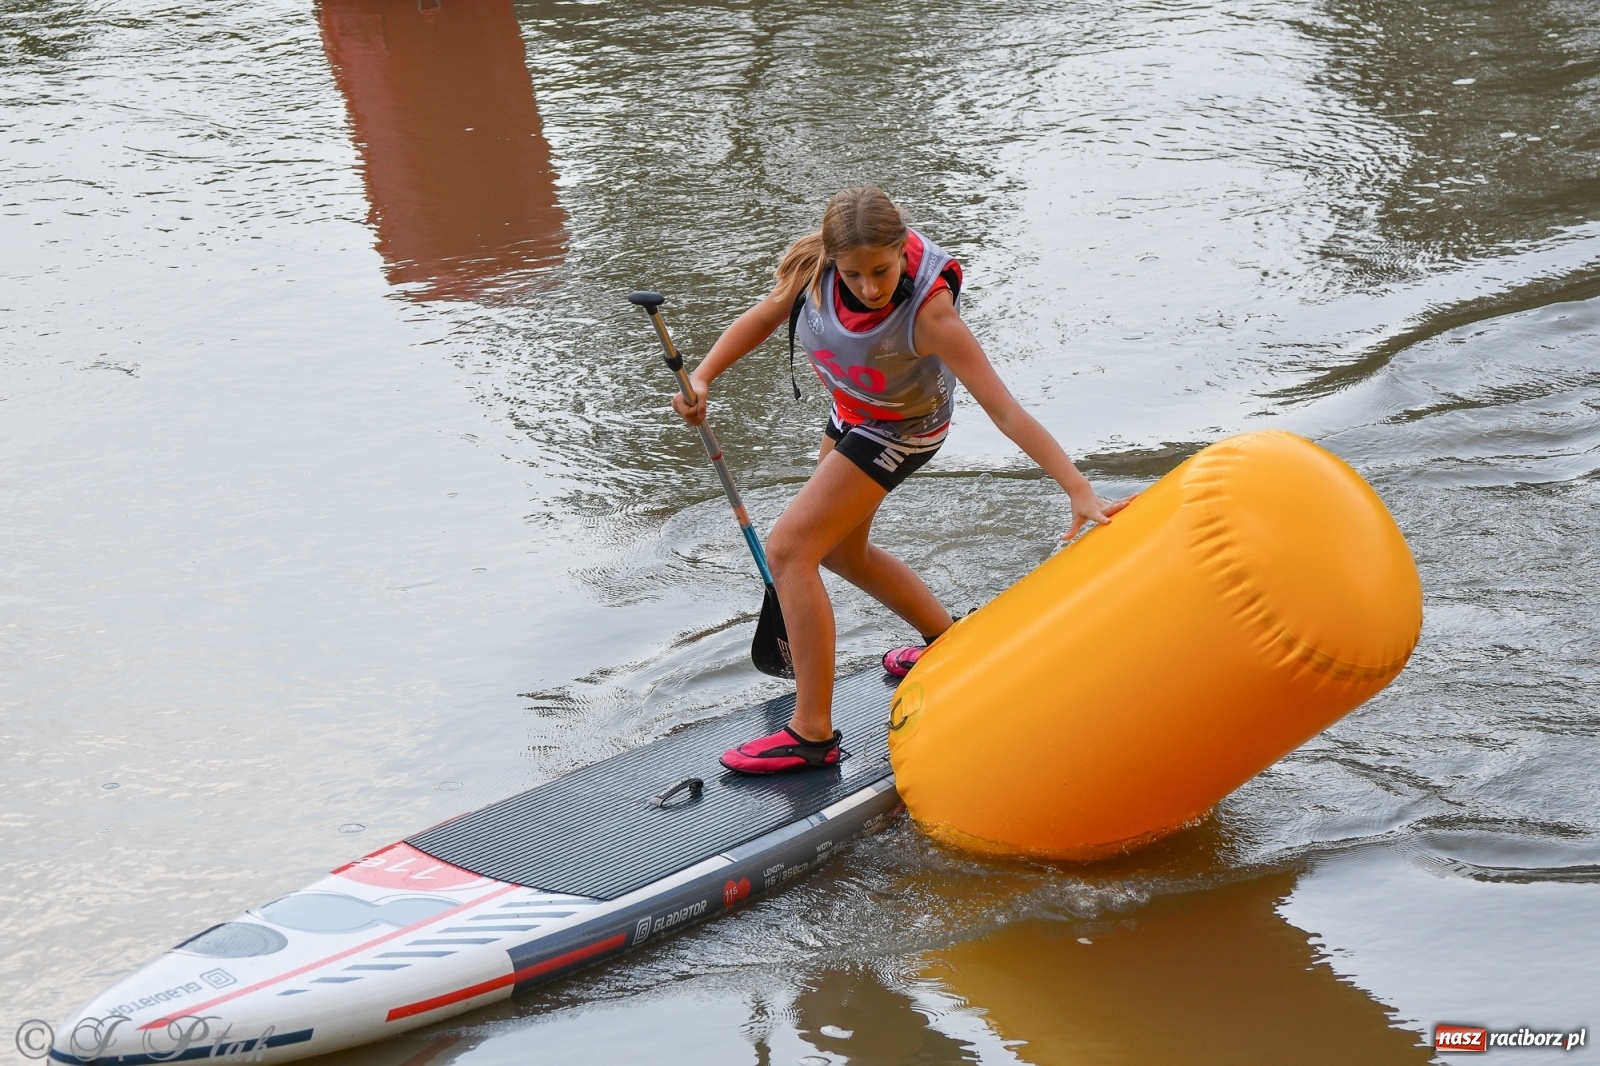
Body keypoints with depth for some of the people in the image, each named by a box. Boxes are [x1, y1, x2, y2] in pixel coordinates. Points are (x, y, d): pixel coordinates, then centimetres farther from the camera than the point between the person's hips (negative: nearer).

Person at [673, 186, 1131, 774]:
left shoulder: (928, 313, -38)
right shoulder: (815, 264, -25)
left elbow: (1005, 411, -38)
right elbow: (762, 319, -5)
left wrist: (1081, 492, -42)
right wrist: (703, 376, -19)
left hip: (900, 431, -7)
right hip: (851, 414, 7)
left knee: (787, 550, -15)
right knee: (840, 551, 24)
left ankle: (812, 733, -12)